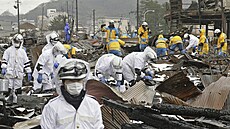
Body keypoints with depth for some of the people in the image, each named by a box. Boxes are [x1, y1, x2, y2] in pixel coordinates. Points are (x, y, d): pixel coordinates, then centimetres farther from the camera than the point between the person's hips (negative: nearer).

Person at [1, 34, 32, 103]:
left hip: (19, 73, 2)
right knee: (10, 88, -8)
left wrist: (29, 73, 8)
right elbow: (4, 60, 4)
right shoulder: (9, 50, 3)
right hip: (10, 72, -2)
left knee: (17, 88, 6)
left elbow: (26, 62, 11)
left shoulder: (22, 52, 9)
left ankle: (14, 100, 16)